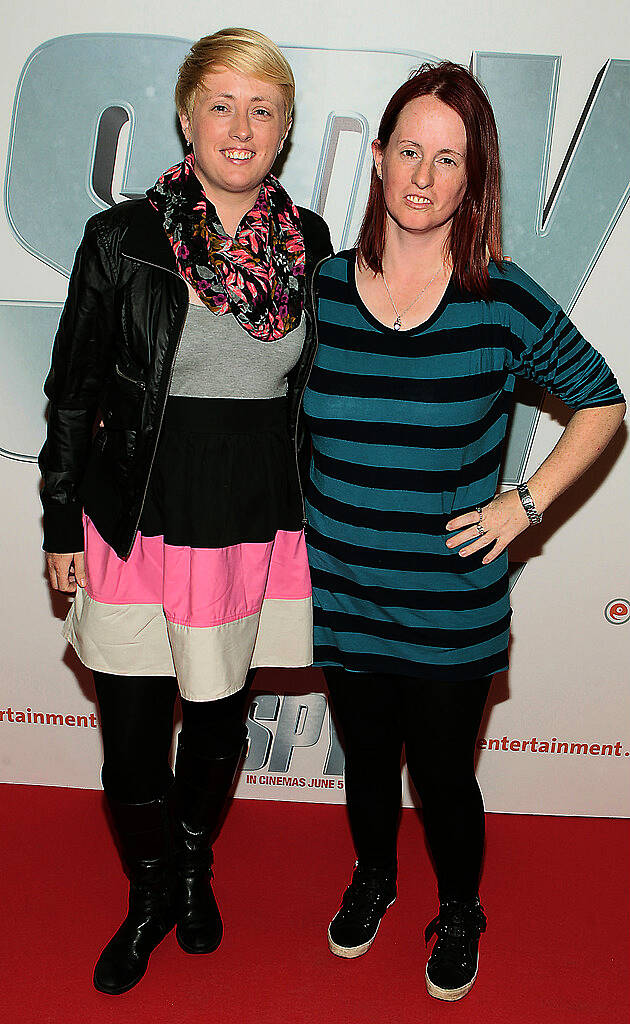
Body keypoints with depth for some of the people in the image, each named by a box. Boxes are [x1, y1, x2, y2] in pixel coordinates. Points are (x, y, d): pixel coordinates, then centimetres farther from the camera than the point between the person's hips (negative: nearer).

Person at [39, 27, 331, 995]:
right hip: (140, 523, -2)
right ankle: (151, 895, 36)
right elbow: (73, 390, -1)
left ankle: (195, 865, 46)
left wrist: (319, 514, 12)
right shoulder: (121, 240, -6)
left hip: (260, 525, 2)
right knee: (132, 734, 7)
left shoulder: (309, 244, 2)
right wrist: (63, 525, 1)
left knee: (219, 715, 17)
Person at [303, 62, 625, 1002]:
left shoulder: (505, 304, -11)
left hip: (452, 607, -2)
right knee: (367, 761, 21)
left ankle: (460, 915, 44)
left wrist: (525, 503, -7)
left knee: (444, 776, 13)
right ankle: (373, 880, 52)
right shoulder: (321, 289, -3)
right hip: (343, 596, 3)